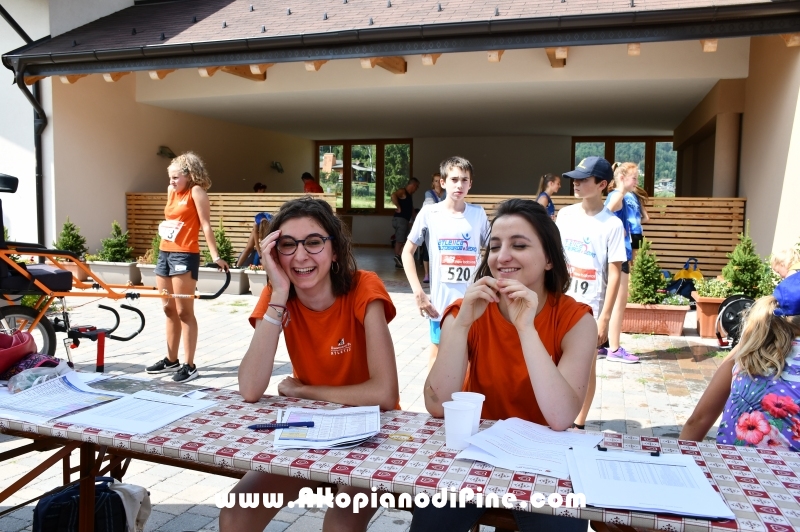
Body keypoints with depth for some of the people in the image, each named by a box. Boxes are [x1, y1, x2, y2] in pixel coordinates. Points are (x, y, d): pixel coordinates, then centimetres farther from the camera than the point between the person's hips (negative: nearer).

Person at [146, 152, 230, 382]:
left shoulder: (197, 191, -6)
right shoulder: (172, 191, 16)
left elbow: (205, 225, -12)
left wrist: (215, 255, -16)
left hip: (185, 255, -8)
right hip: (164, 253, 8)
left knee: (184, 311, -7)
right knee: (169, 309, 14)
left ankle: (189, 366, -2)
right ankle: (171, 360, 25)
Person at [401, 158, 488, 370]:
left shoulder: (478, 214, 0)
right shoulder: (429, 213, -5)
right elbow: (407, 252, 1)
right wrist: (418, 292, -8)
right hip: (442, 301, -1)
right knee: (438, 352, 14)